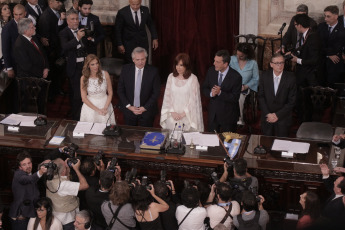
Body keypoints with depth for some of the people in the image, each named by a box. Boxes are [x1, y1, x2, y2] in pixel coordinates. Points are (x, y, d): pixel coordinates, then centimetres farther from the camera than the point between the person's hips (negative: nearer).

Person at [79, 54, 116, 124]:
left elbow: (110, 93, -2)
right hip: (90, 105, 0)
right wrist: (97, 110, -13)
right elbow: (84, 98, -6)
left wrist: (105, 108, -12)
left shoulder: (105, 74, -10)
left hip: (104, 103, 0)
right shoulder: (84, 78, -10)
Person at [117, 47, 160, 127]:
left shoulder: (153, 71, -10)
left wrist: (145, 108, -11)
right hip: (129, 110, 2)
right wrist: (129, 106, -8)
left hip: (147, 111, -1)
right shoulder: (126, 69, -5)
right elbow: (120, 90, 0)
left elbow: (156, 93, -6)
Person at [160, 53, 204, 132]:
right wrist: (172, 112, -5)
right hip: (172, 116, 3)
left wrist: (182, 114, -9)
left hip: (187, 116, -3)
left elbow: (193, 99, -7)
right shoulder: (171, 77, 4)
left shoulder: (193, 79, -7)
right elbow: (167, 96, 5)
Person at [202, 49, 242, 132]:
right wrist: (211, 93, -20)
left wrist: (220, 93, -32)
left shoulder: (236, 76, -20)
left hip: (228, 116, -4)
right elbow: (204, 88, 3)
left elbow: (235, 98, -20)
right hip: (213, 113, 4)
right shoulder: (211, 71, -5)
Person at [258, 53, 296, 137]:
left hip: (283, 117, -2)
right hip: (267, 117, 2)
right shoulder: (265, 76, -5)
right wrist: (268, 114, -10)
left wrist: (278, 115, -12)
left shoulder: (290, 78, -12)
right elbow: (261, 96, 0)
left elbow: (292, 101, -9)